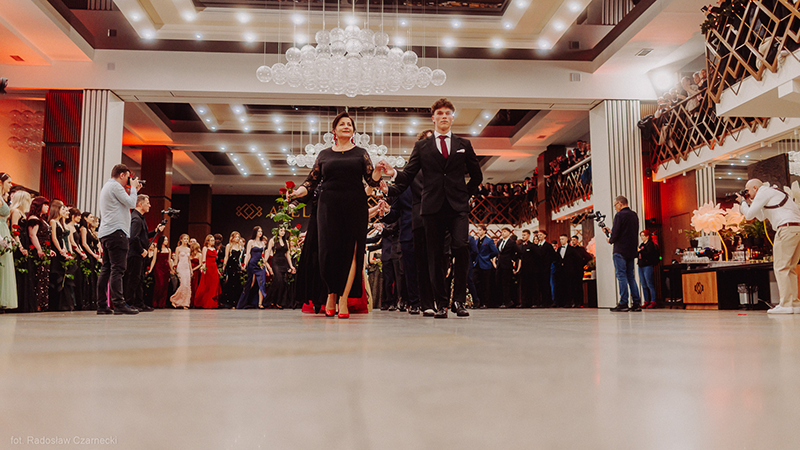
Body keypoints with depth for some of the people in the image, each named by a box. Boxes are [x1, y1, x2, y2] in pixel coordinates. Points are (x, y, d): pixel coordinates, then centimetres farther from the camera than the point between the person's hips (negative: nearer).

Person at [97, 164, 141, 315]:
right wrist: (133, 188, 4)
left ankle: (102, 305, 8)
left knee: (106, 269, 8)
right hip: (116, 232, -10)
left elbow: (125, 204, 26)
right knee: (118, 269, -13)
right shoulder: (115, 186, -6)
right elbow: (131, 203, -10)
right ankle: (119, 305, -16)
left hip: (105, 233, 10)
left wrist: (134, 190, 22)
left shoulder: (107, 186, 26)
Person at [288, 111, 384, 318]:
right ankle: (332, 293, 11)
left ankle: (343, 299, -5)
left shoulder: (360, 153, 14)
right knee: (330, 249, -7)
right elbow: (312, 181, 10)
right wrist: (297, 192, -8)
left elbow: (372, 181, 6)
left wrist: (378, 170, -15)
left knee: (351, 250, -8)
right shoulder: (324, 154, 16)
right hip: (329, 206, 1)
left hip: (355, 206, 0)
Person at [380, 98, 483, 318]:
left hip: (458, 207, 0)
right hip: (433, 207, 0)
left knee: (461, 247, -16)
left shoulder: (463, 145, 16)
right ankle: (441, 303, 8)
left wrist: (466, 194, 9)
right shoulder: (422, 146, 13)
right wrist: (394, 173, -14)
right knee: (436, 255, 0)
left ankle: (459, 300, -3)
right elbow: (408, 175, 6)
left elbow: (477, 175, 21)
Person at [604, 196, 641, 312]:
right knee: (631, 276, 12)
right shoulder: (634, 215, 14)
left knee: (621, 276, -5)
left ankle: (623, 304, -6)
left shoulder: (619, 215, -12)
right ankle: (636, 304, 10)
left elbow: (616, 233, -18)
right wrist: (611, 230, 20)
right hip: (632, 250, 8)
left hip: (621, 250, -8)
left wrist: (610, 240, 2)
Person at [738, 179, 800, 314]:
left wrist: (743, 202, 15)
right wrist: (749, 202, 31)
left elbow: (749, 215, -2)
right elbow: (761, 217, 36)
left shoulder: (763, 192, 0)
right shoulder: (772, 192, 29)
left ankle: (786, 305, -12)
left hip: (787, 229, -9)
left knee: (781, 267, -8)